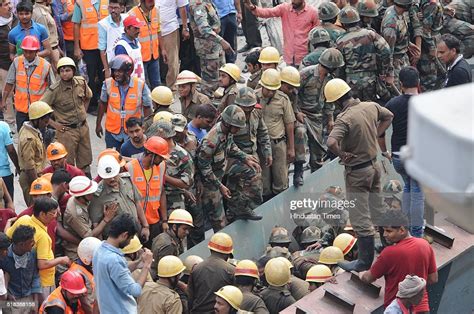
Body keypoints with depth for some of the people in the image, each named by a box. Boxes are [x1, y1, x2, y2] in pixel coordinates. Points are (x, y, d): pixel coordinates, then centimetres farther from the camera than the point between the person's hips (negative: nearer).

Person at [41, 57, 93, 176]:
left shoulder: (81, 82, -4)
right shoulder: (54, 90, -19)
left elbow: (88, 97, 19)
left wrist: (83, 111, 10)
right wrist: (53, 124, -16)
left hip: (83, 127, 5)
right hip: (66, 130, -5)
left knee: (85, 162, 18)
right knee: (68, 164, 3)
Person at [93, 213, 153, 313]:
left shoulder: (100, 251, 3)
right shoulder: (113, 259, -27)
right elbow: (136, 291, -25)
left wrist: (138, 262, 5)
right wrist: (146, 265, -16)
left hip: (109, 309, 9)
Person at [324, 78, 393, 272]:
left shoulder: (344, 118, -26)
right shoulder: (371, 107, -3)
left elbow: (331, 142, -41)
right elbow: (388, 116, 17)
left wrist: (342, 154, -22)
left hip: (357, 172, -8)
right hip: (374, 165, 8)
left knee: (361, 220, 3)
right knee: (379, 212, 22)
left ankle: (365, 261, 11)